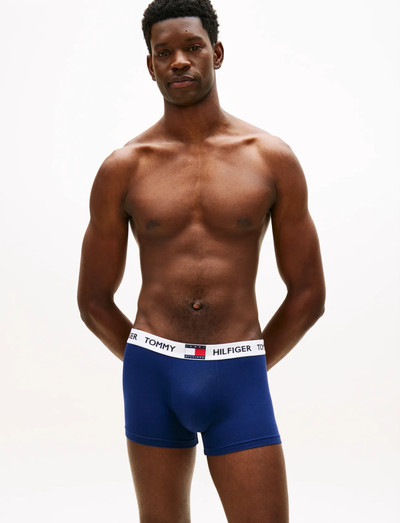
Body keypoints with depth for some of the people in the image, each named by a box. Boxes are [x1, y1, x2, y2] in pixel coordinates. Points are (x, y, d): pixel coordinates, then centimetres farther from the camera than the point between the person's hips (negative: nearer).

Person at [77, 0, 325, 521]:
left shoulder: (273, 159, 1)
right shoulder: (122, 169, 2)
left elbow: (308, 293, 6)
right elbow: (94, 299, 9)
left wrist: (246, 369, 9)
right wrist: (157, 371, 10)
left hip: (238, 379, 0)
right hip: (151, 375, 1)